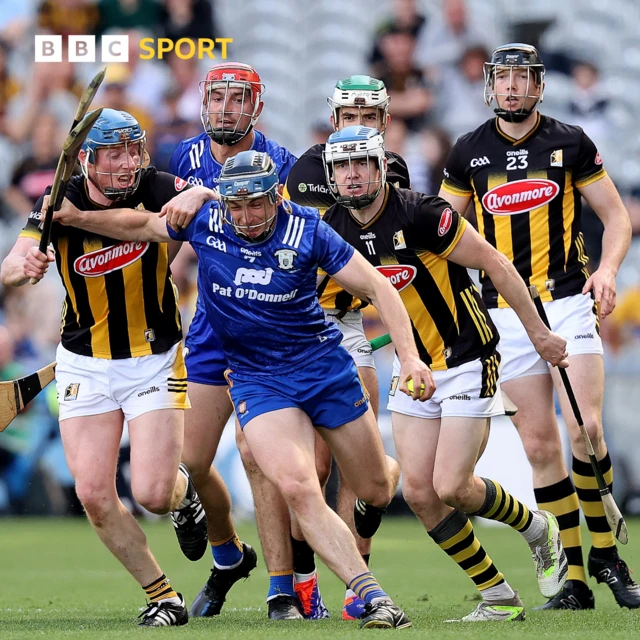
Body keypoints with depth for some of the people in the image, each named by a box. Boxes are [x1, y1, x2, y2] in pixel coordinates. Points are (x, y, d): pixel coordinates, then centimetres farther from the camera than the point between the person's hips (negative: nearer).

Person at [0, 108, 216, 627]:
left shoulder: (154, 189, -13)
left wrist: (194, 198, -45)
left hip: (156, 361, -1)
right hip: (85, 365, 1)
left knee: (152, 494, -11)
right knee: (94, 495, -8)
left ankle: (185, 489, 28)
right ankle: (163, 596, 10)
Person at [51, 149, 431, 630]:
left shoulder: (306, 230, -14)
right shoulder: (205, 223, -9)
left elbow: (378, 288, -11)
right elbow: (144, 224, 10)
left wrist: (409, 356, -20)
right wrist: (79, 218, -1)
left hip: (326, 367, 0)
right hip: (257, 381, 0)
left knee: (375, 492, 13)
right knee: (298, 487, -25)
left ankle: (395, 467, 54)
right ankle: (372, 598, -24)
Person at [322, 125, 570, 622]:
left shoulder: (419, 214, -21)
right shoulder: (335, 230, -2)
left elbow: (496, 264, -15)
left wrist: (539, 333, -10)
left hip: (468, 362, -6)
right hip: (413, 367, 6)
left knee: (451, 488, -13)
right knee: (419, 492, -3)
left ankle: (536, 528, 17)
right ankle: (499, 597, 10)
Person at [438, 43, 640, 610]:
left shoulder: (570, 143, 2)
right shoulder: (469, 153, 7)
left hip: (568, 302, -2)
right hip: (505, 312, 2)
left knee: (584, 428, -17)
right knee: (540, 445, -1)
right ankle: (575, 577, 5)